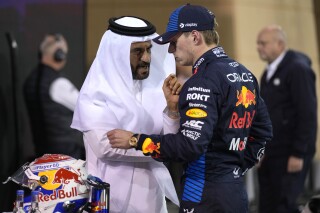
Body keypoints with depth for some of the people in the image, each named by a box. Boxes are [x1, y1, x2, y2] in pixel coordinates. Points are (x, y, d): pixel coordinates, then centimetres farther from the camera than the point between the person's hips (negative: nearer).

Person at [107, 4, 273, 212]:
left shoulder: (204, 81, -16)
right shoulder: (244, 74, 11)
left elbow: (190, 144, -24)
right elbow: (263, 131, 18)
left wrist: (135, 140, -16)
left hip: (206, 194, -9)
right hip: (236, 191, 9)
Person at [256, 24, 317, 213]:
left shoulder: (298, 69, -9)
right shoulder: (269, 73, 17)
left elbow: (308, 115, -15)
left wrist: (298, 154, -19)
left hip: (290, 155, -8)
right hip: (270, 154, 8)